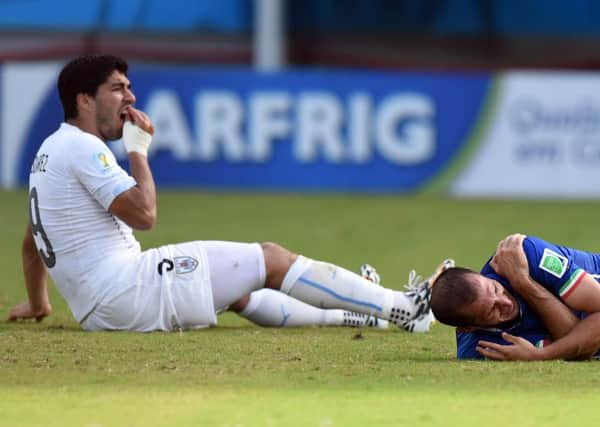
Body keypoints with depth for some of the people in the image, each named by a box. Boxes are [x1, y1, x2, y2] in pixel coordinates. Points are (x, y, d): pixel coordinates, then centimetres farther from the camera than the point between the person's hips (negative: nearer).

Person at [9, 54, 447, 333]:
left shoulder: (52, 149, 19)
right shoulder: (83, 148, -12)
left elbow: (31, 242, 29)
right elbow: (144, 214, -19)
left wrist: (37, 303, 42)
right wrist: (138, 150, -5)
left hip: (97, 310, 10)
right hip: (127, 290, -10)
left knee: (241, 291, 25)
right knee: (270, 258, -3)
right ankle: (399, 307, -1)